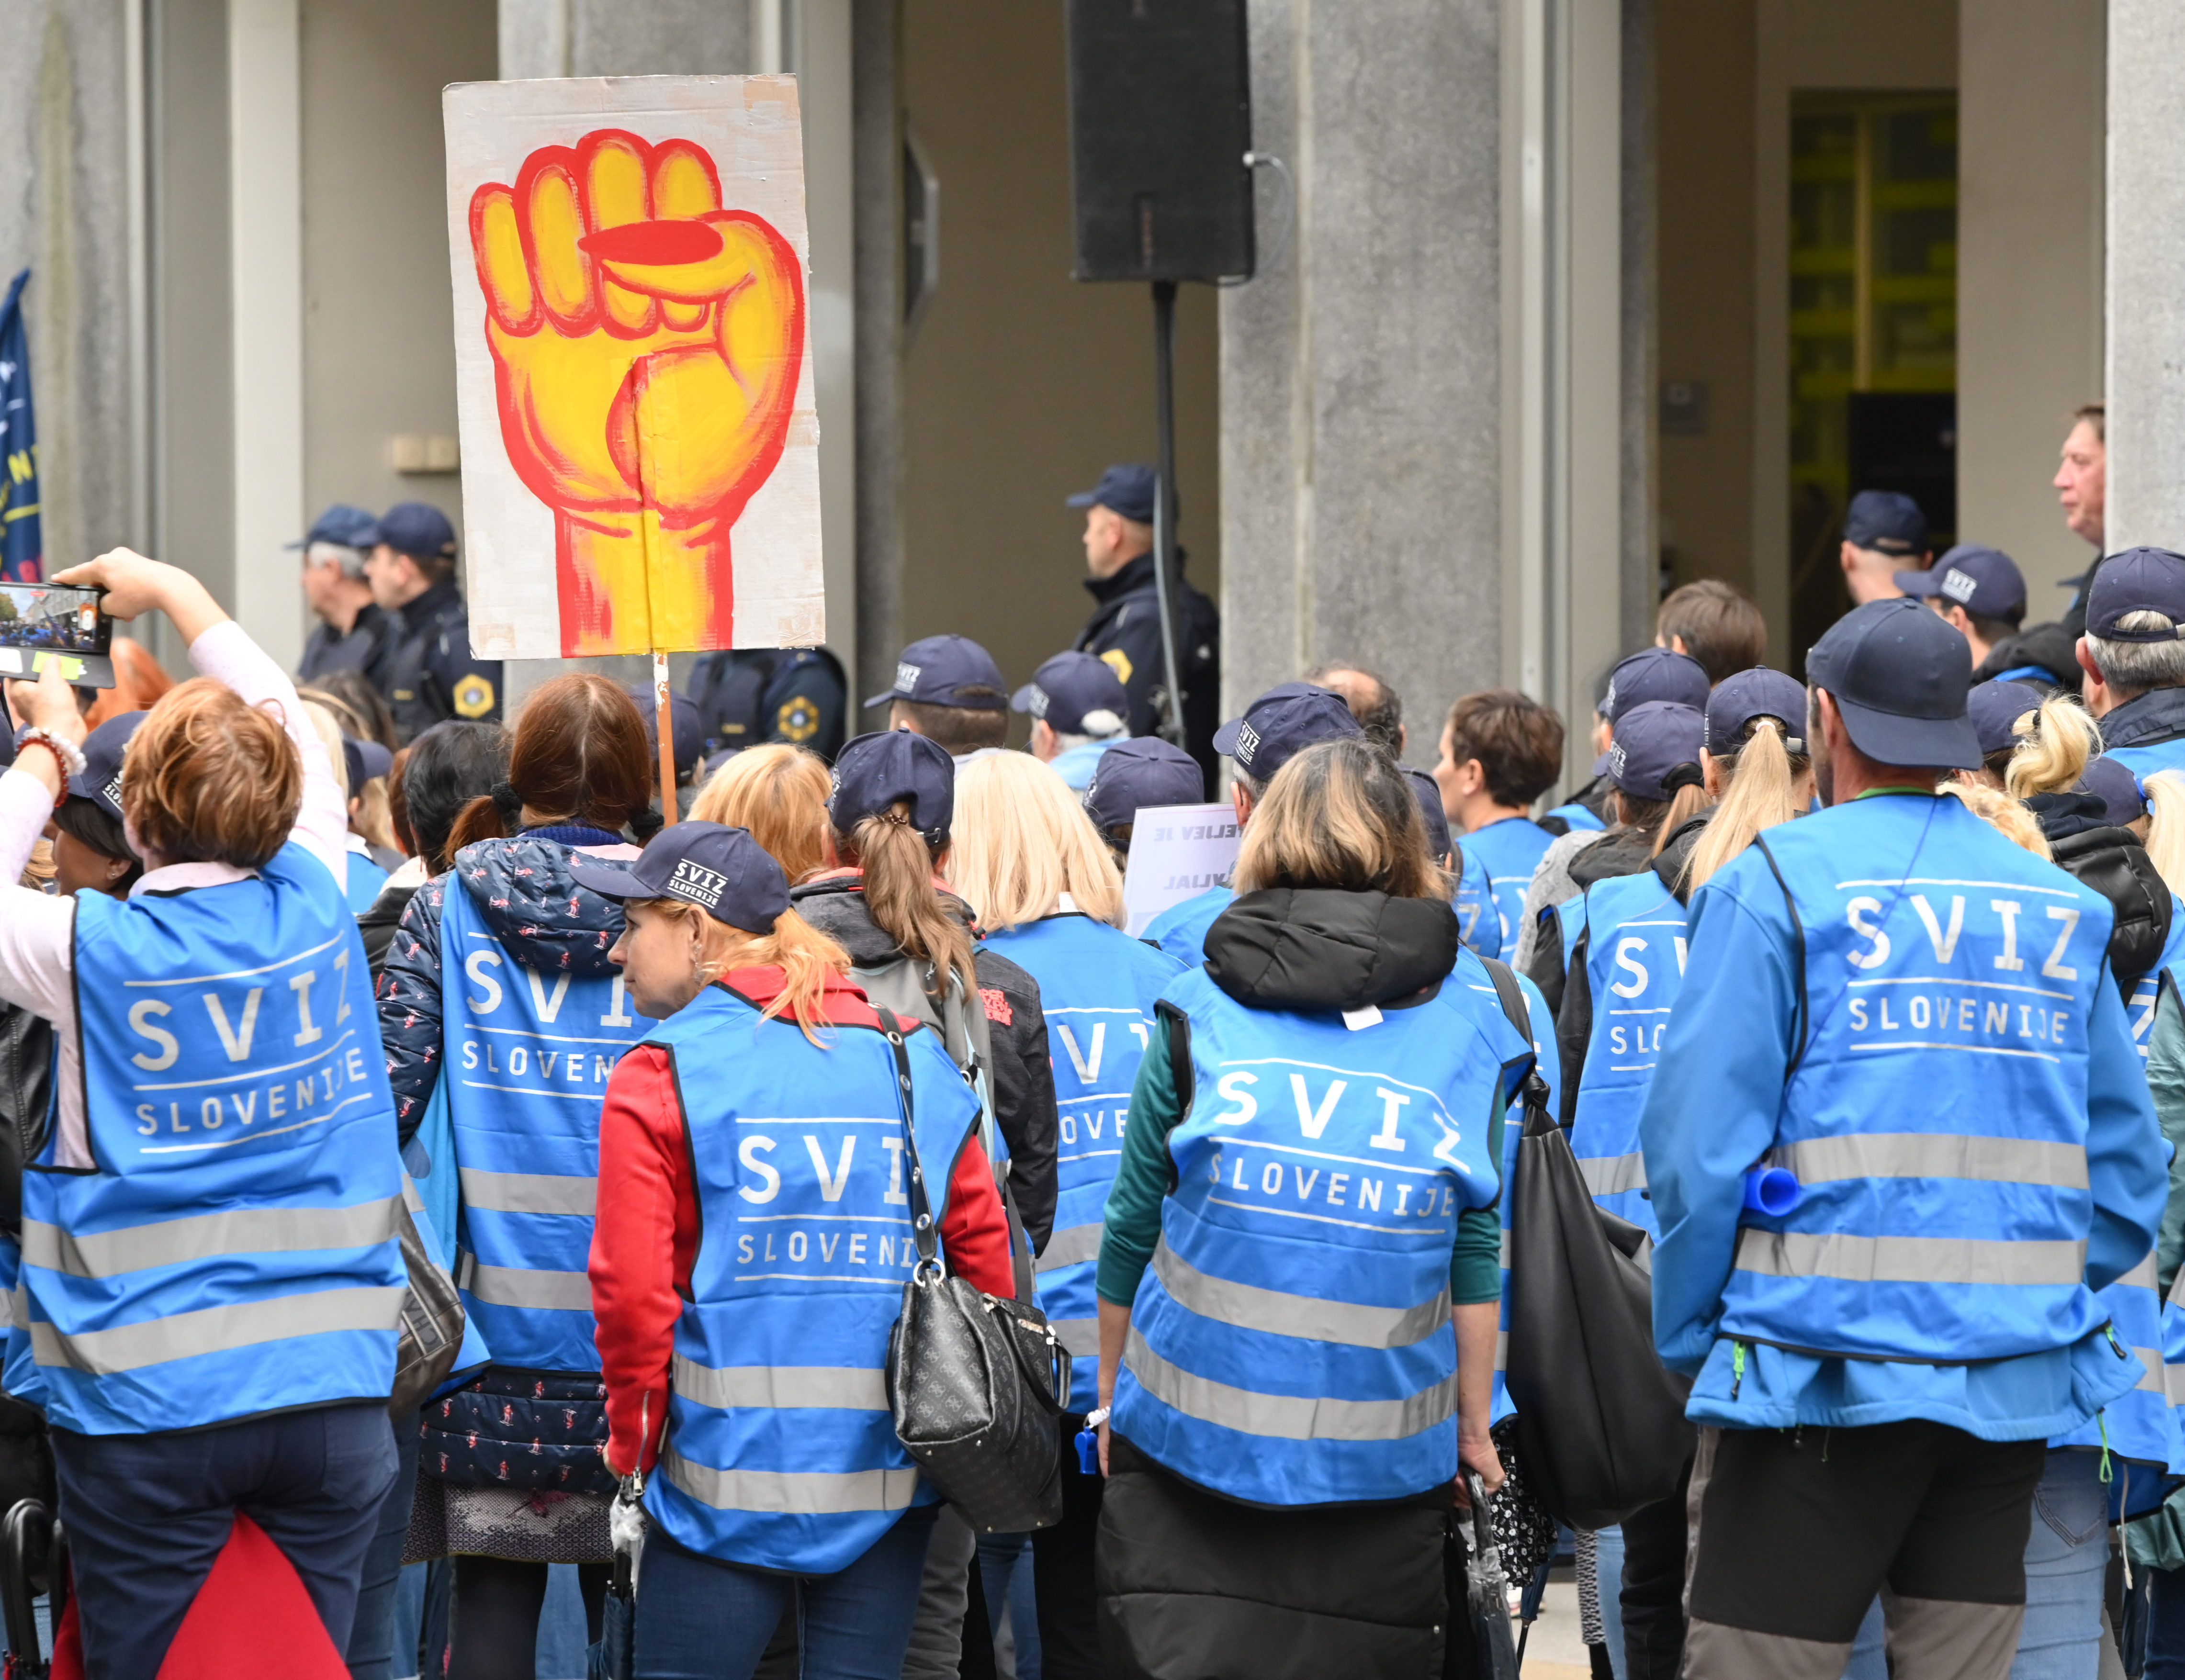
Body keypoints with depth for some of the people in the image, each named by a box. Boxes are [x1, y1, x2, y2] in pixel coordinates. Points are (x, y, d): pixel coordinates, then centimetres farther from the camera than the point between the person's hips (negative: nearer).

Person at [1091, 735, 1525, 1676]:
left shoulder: (1199, 1014, 1)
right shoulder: (1468, 1026, 3)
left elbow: (1132, 1230, 5)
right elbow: (1475, 1252, 2)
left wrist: (1111, 1397, 16)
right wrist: (1475, 1426, 10)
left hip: (1189, 1444, 0)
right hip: (1383, 1461, 1)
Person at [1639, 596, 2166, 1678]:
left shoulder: (1773, 888, -5)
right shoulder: (2059, 909, 10)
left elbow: (1698, 1145, -9)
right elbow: (2128, 1171, 11)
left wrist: (1688, 1346, 2)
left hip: (1822, 1379, -5)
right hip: (2011, 1387, 5)